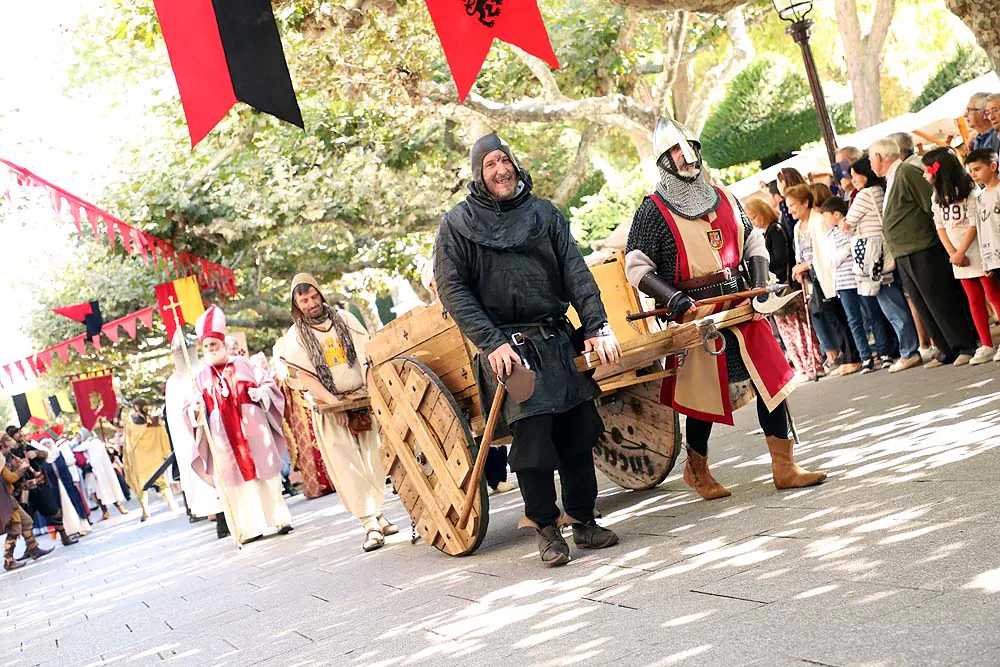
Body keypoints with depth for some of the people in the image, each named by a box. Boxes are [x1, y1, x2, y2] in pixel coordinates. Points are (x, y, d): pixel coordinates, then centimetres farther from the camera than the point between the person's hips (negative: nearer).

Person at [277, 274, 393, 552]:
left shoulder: (344, 319, 7)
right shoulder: (295, 337, 0)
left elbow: (366, 354, 5)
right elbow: (304, 377, -7)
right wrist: (335, 403, -17)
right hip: (328, 408, -2)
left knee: (374, 459, 1)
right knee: (347, 466, -9)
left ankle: (377, 516, 11)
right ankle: (371, 524, -11)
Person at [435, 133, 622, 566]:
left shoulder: (544, 213, 12)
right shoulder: (458, 224, 2)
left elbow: (575, 272, 7)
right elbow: (453, 289, -3)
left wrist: (597, 326, -5)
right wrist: (491, 343, -13)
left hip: (559, 340, 4)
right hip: (507, 347, -4)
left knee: (578, 431, 3)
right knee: (533, 435, -9)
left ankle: (583, 522, 17)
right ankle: (546, 530, 5)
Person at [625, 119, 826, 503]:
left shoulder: (724, 199, 13)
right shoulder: (654, 210, -4)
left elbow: (753, 244, 21)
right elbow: (637, 267, -7)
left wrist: (759, 284, 4)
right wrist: (675, 299, -19)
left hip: (741, 309, 5)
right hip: (695, 316, -5)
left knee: (772, 381, 1)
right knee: (705, 396, 2)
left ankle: (784, 467, 9)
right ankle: (697, 470, 26)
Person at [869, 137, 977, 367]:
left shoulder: (907, 173, -13)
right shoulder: (891, 178, 16)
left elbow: (933, 207, -17)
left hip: (924, 252, -10)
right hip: (905, 258, 10)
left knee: (942, 302, -5)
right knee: (924, 306, 11)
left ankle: (966, 347, 3)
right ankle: (947, 350, 17)